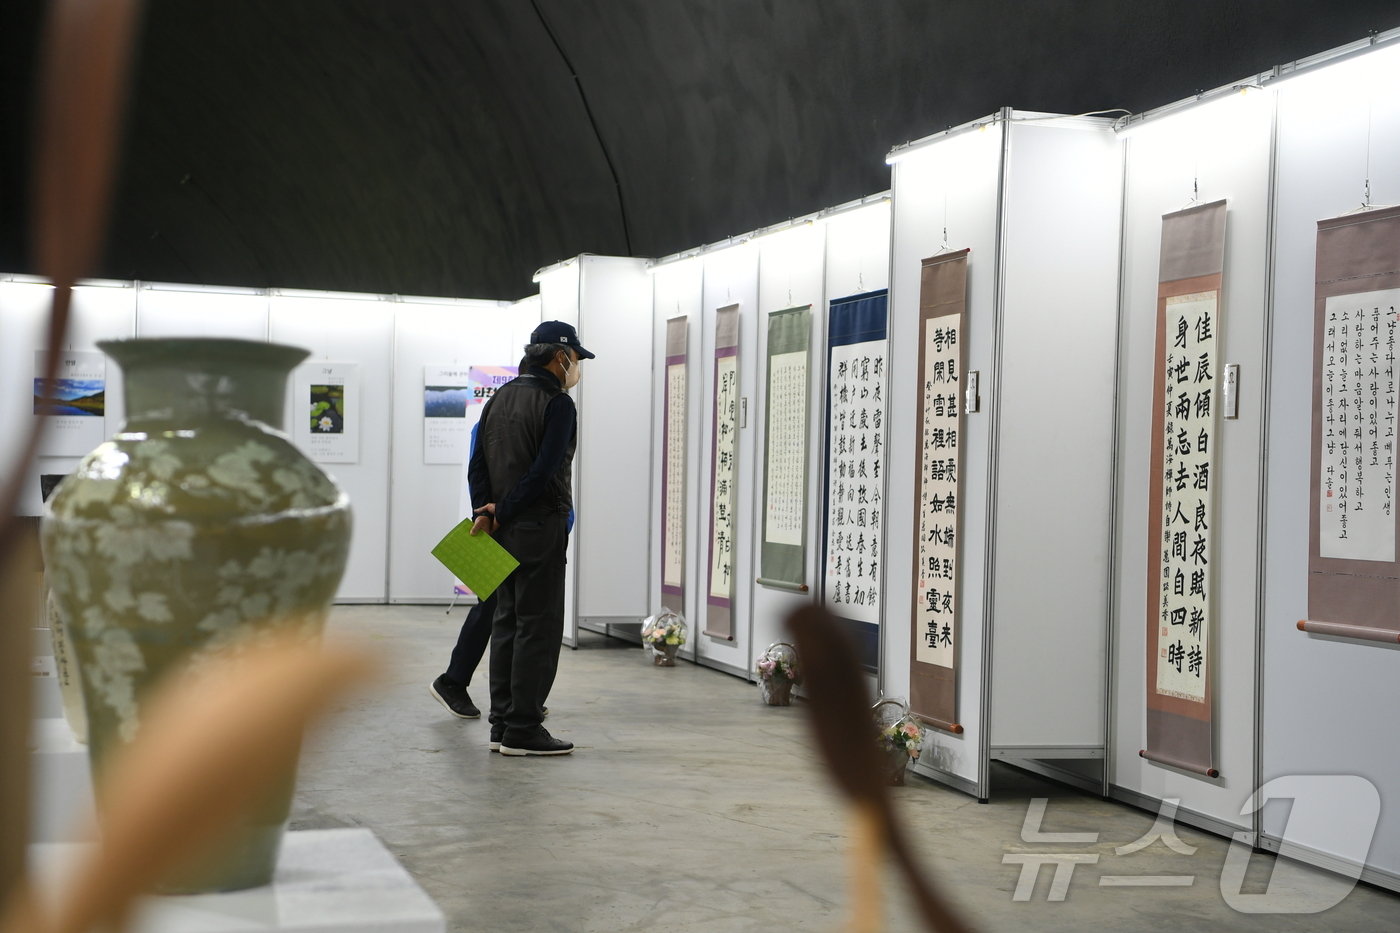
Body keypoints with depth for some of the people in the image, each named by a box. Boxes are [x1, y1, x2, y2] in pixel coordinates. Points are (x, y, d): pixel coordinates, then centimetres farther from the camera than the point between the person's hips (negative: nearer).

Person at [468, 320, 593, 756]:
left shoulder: (500, 398, 15)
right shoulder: (557, 403, -11)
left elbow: (478, 464, 9)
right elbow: (544, 471, -19)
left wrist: (484, 510, -2)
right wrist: (500, 516, -12)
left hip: (505, 530, 8)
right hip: (540, 526, -8)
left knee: (507, 623, 12)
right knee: (539, 626, -4)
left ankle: (502, 726, 15)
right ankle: (523, 730, -3)